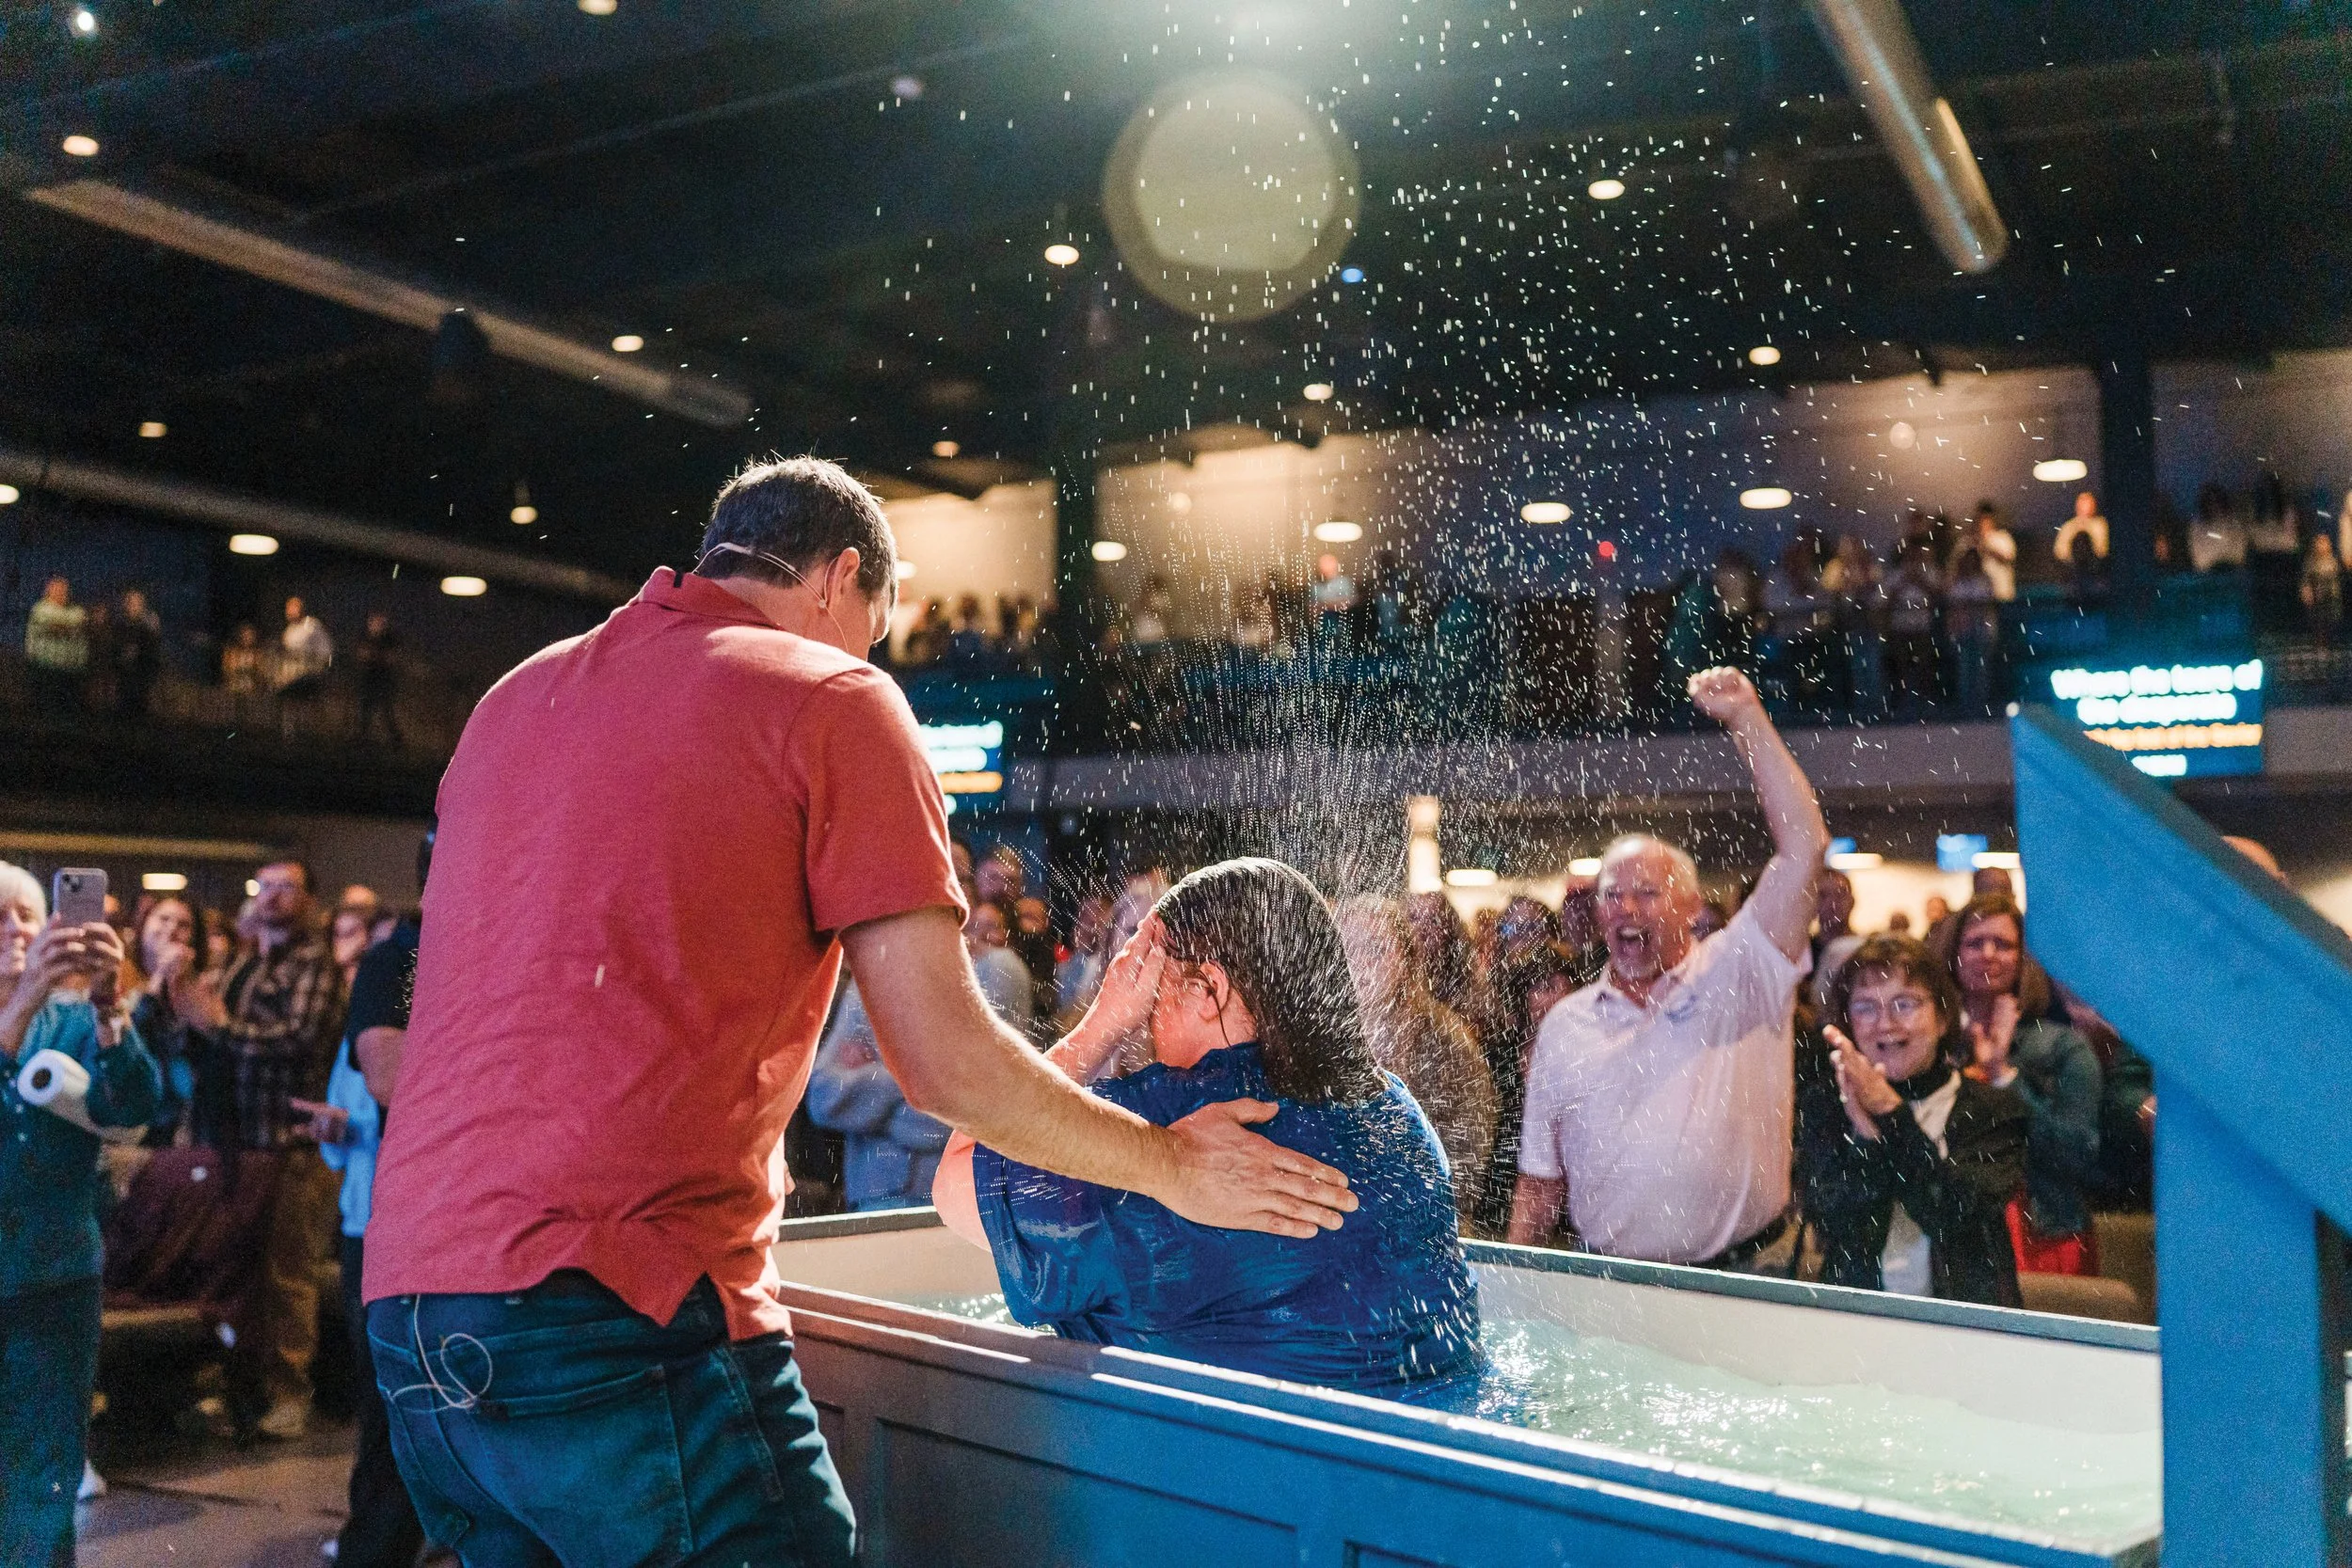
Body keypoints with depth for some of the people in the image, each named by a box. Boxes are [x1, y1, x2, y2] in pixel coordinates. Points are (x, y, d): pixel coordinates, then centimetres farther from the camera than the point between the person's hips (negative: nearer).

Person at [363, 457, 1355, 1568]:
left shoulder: (511, 699, 19)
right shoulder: (831, 699, -1)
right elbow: (945, 1062, -5)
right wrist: (1169, 1167, 9)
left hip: (409, 1308, 8)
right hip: (622, 1308, -7)